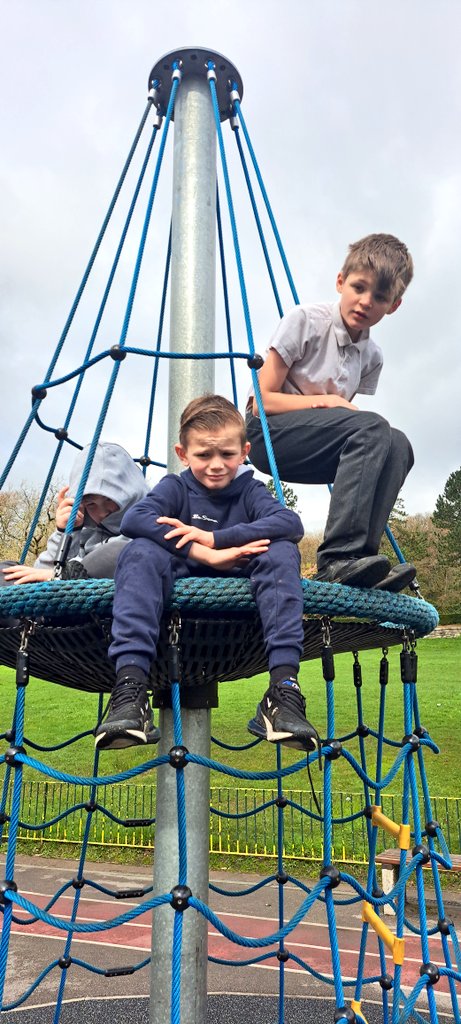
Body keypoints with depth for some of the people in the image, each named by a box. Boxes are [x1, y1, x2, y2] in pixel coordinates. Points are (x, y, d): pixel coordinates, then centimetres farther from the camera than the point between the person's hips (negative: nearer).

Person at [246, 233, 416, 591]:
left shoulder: (372, 357, 7)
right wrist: (326, 401, -16)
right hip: (266, 432, -6)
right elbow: (264, 400, -12)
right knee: (372, 427, -28)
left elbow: (345, 419, 13)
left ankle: (358, 556, -23)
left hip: (317, 450, 6)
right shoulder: (305, 320, -9)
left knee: (397, 445, -18)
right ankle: (338, 558, -32)